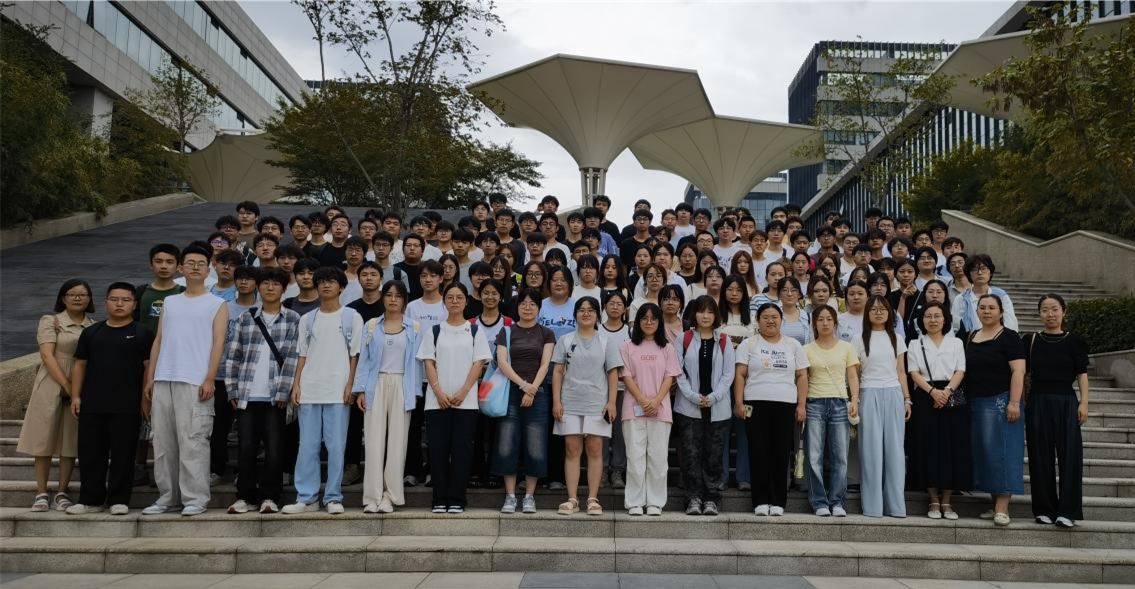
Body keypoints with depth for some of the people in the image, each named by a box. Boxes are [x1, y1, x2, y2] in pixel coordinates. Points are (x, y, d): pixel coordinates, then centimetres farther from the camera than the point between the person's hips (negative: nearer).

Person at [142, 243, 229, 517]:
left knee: (192, 442, -7)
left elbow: (218, 343, -3)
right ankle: (167, 497, 17)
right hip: (163, 381, 5)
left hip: (195, 382, -5)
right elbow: (158, 340, 17)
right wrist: (150, 378, 9)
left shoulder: (217, 304, 5)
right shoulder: (169, 302, 19)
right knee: (163, 442, 7)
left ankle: (195, 499, -1)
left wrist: (209, 380, -13)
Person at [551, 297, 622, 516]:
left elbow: (613, 374, 6)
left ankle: (592, 499, 5)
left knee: (595, 449, 0)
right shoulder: (565, 340, 8)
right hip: (570, 403, 0)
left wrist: (611, 402, -3)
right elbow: (558, 372, 6)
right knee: (572, 450, 1)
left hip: (597, 404, 0)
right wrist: (556, 401, -2)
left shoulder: (606, 343, 8)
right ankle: (572, 498, 5)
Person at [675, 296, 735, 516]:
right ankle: (693, 498, 6)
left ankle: (712, 498, 12)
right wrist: (694, 396, -11)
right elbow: (678, 372, -1)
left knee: (713, 454, 3)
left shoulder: (724, 341, 8)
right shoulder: (683, 340, 4)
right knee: (691, 454, -1)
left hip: (718, 408, 1)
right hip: (689, 407, -1)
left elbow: (728, 374, 3)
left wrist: (713, 397, -9)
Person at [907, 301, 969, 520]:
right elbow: (914, 373, 0)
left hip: (953, 399, 1)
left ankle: (947, 501, 5)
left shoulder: (956, 343, 14)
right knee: (929, 448, -4)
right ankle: (934, 501, 4)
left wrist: (947, 390, -15)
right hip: (926, 399, -1)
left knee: (952, 448, -2)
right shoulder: (915, 344, 11)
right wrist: (933, 391, -16)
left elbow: (960, 372, 3)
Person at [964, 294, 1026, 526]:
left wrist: (1014, 402, -20)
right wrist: (965, 401, 12)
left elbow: (1018, 371, -12)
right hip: (975, 403, 7)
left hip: (999, 401, -7)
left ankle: (1002, 507, -5)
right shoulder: (971, 337, 14)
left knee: (999, 450, -7)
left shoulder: (1009, 337, -5)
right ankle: (995, 505, 15)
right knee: (983, 452, 8)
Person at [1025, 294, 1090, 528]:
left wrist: (1084, 403, -7)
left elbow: (1082, 374, 2)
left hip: (1066, 403, -1)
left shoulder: (1073, 341, 3)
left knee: (1069, 455, -5)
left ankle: (1067, 511, 0)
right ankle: (1044, 509, 11)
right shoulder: (1031, 341, 6)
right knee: (1041, 457, 3)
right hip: (1038, 403, 1)